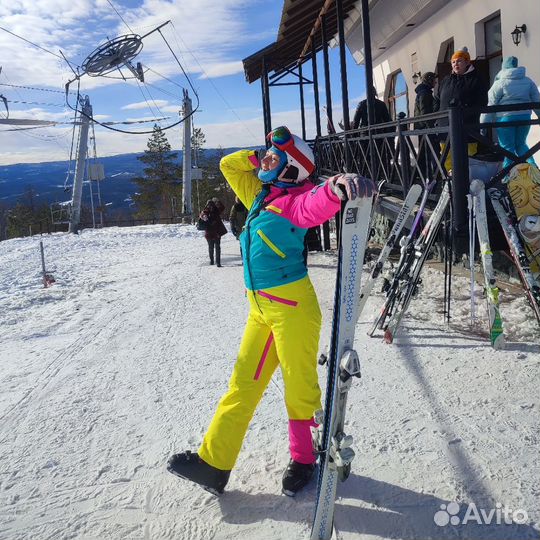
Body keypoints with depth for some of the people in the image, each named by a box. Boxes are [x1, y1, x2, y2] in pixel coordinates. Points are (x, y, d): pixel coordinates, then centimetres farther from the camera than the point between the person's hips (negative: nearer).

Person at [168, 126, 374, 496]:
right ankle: (214, 461, 21)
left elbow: (315, 206, -34)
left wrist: (337, 188, -55)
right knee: (244, 383, 12)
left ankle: (304, 459, 25)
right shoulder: (261, 195, 14)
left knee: (300, 385, 4)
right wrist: (258, 157, 14)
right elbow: (229, 165, 27)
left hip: (292, 304, -8)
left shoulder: (294, 200, -10)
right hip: (261, 306, 8)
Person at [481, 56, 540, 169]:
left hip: (505, 118, -4)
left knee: (507, 148, 3)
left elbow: (490, 105, -7)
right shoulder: (528, 81, 9)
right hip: (525, 116, 4)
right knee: (521, 144, 20)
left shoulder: (499, 83, -4)